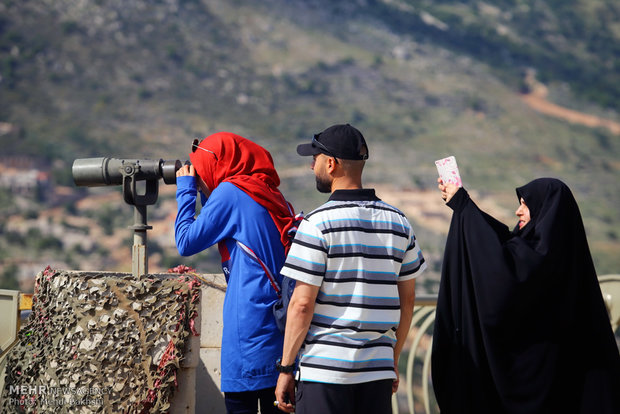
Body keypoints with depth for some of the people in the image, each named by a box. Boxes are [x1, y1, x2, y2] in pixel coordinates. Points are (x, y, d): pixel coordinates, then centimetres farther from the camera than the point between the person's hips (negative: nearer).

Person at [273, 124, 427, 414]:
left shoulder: (318, 223, -9)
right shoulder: (398, 222, 8)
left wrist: (286, 368, -4)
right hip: (378, 368, 5)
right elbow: (407, 300, 12)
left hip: (325, 368, -5)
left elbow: (302, 304, -12)